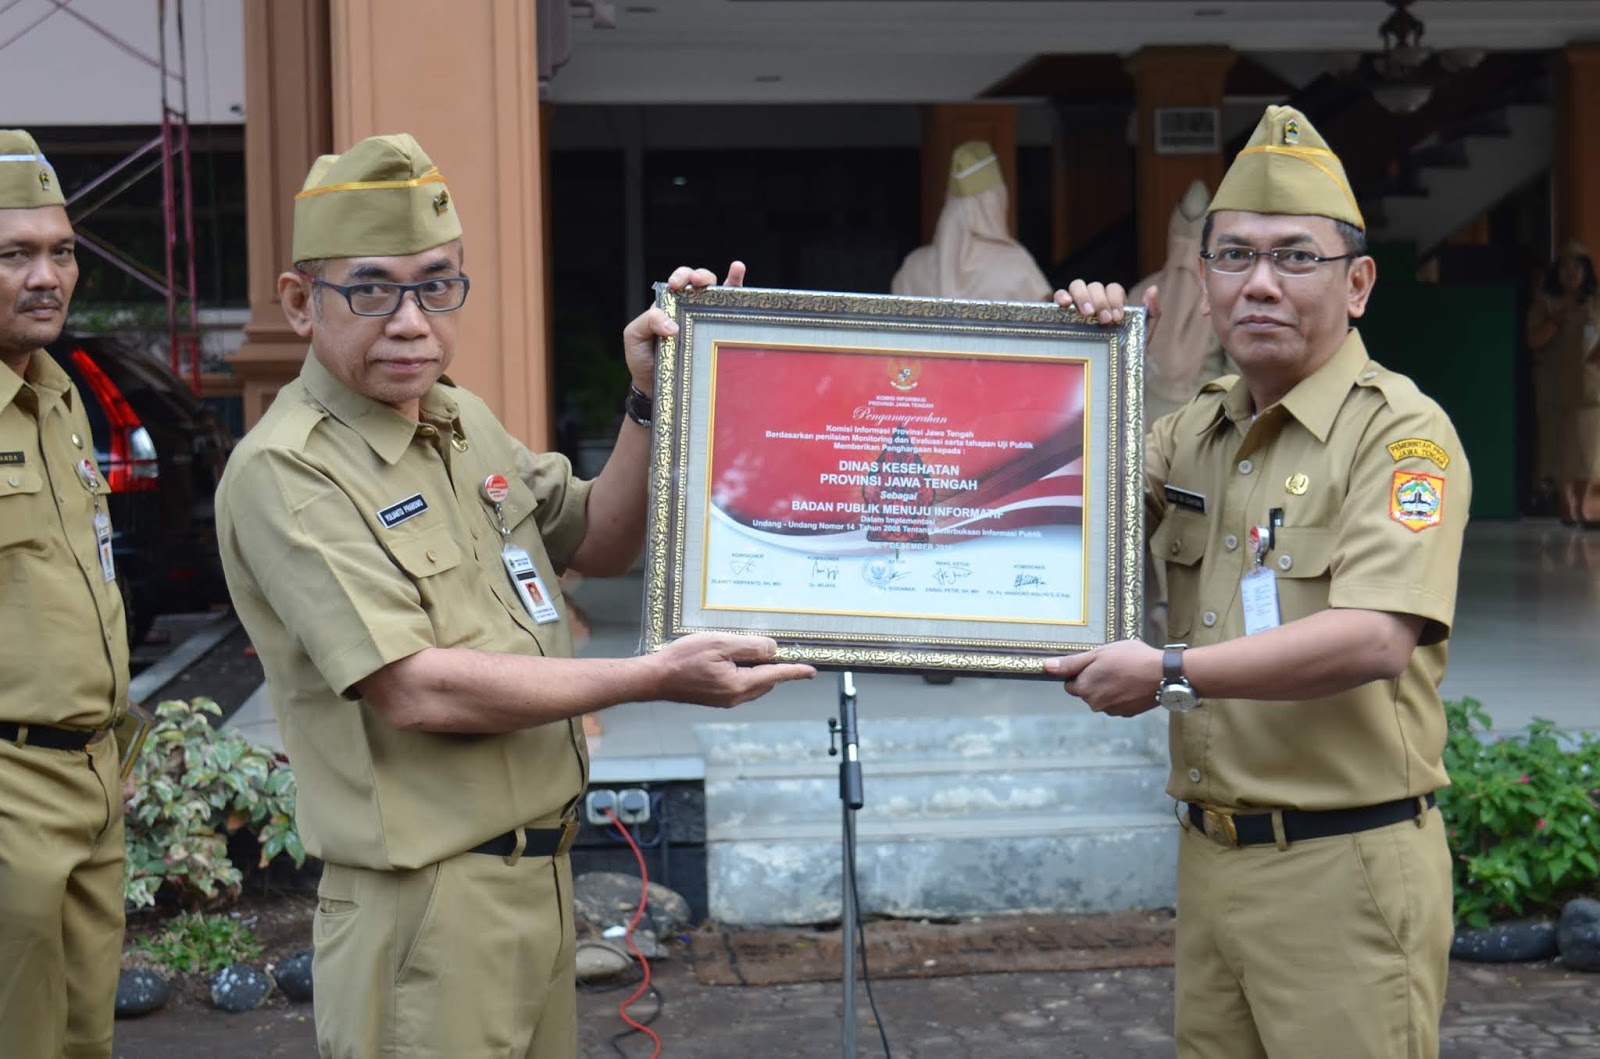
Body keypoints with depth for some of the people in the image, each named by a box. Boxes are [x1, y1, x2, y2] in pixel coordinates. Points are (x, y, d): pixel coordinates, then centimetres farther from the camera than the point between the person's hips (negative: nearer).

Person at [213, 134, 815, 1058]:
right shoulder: (284, 474, -17)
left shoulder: (464, 420, 10)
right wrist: (655, 677, -20)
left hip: (540, 873, 8)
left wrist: (655, 399, 2)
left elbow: (597, 545, 18)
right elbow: (416, 691, -24)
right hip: (430, 904, -8)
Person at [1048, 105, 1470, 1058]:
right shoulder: (1195, 431, 11)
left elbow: (1376, 638, -23)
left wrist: (1171, 675, -23)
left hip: (1345, 869, -6)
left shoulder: (1401, 432, -11)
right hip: (1210, 854, 7)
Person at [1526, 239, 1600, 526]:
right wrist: (1557, 320, -16)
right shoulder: (1545, 303, 3)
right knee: (1560, 448, -1)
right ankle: (1567, 506, 9)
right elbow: (1534, 340, -3)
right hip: (1555, 387, -2)